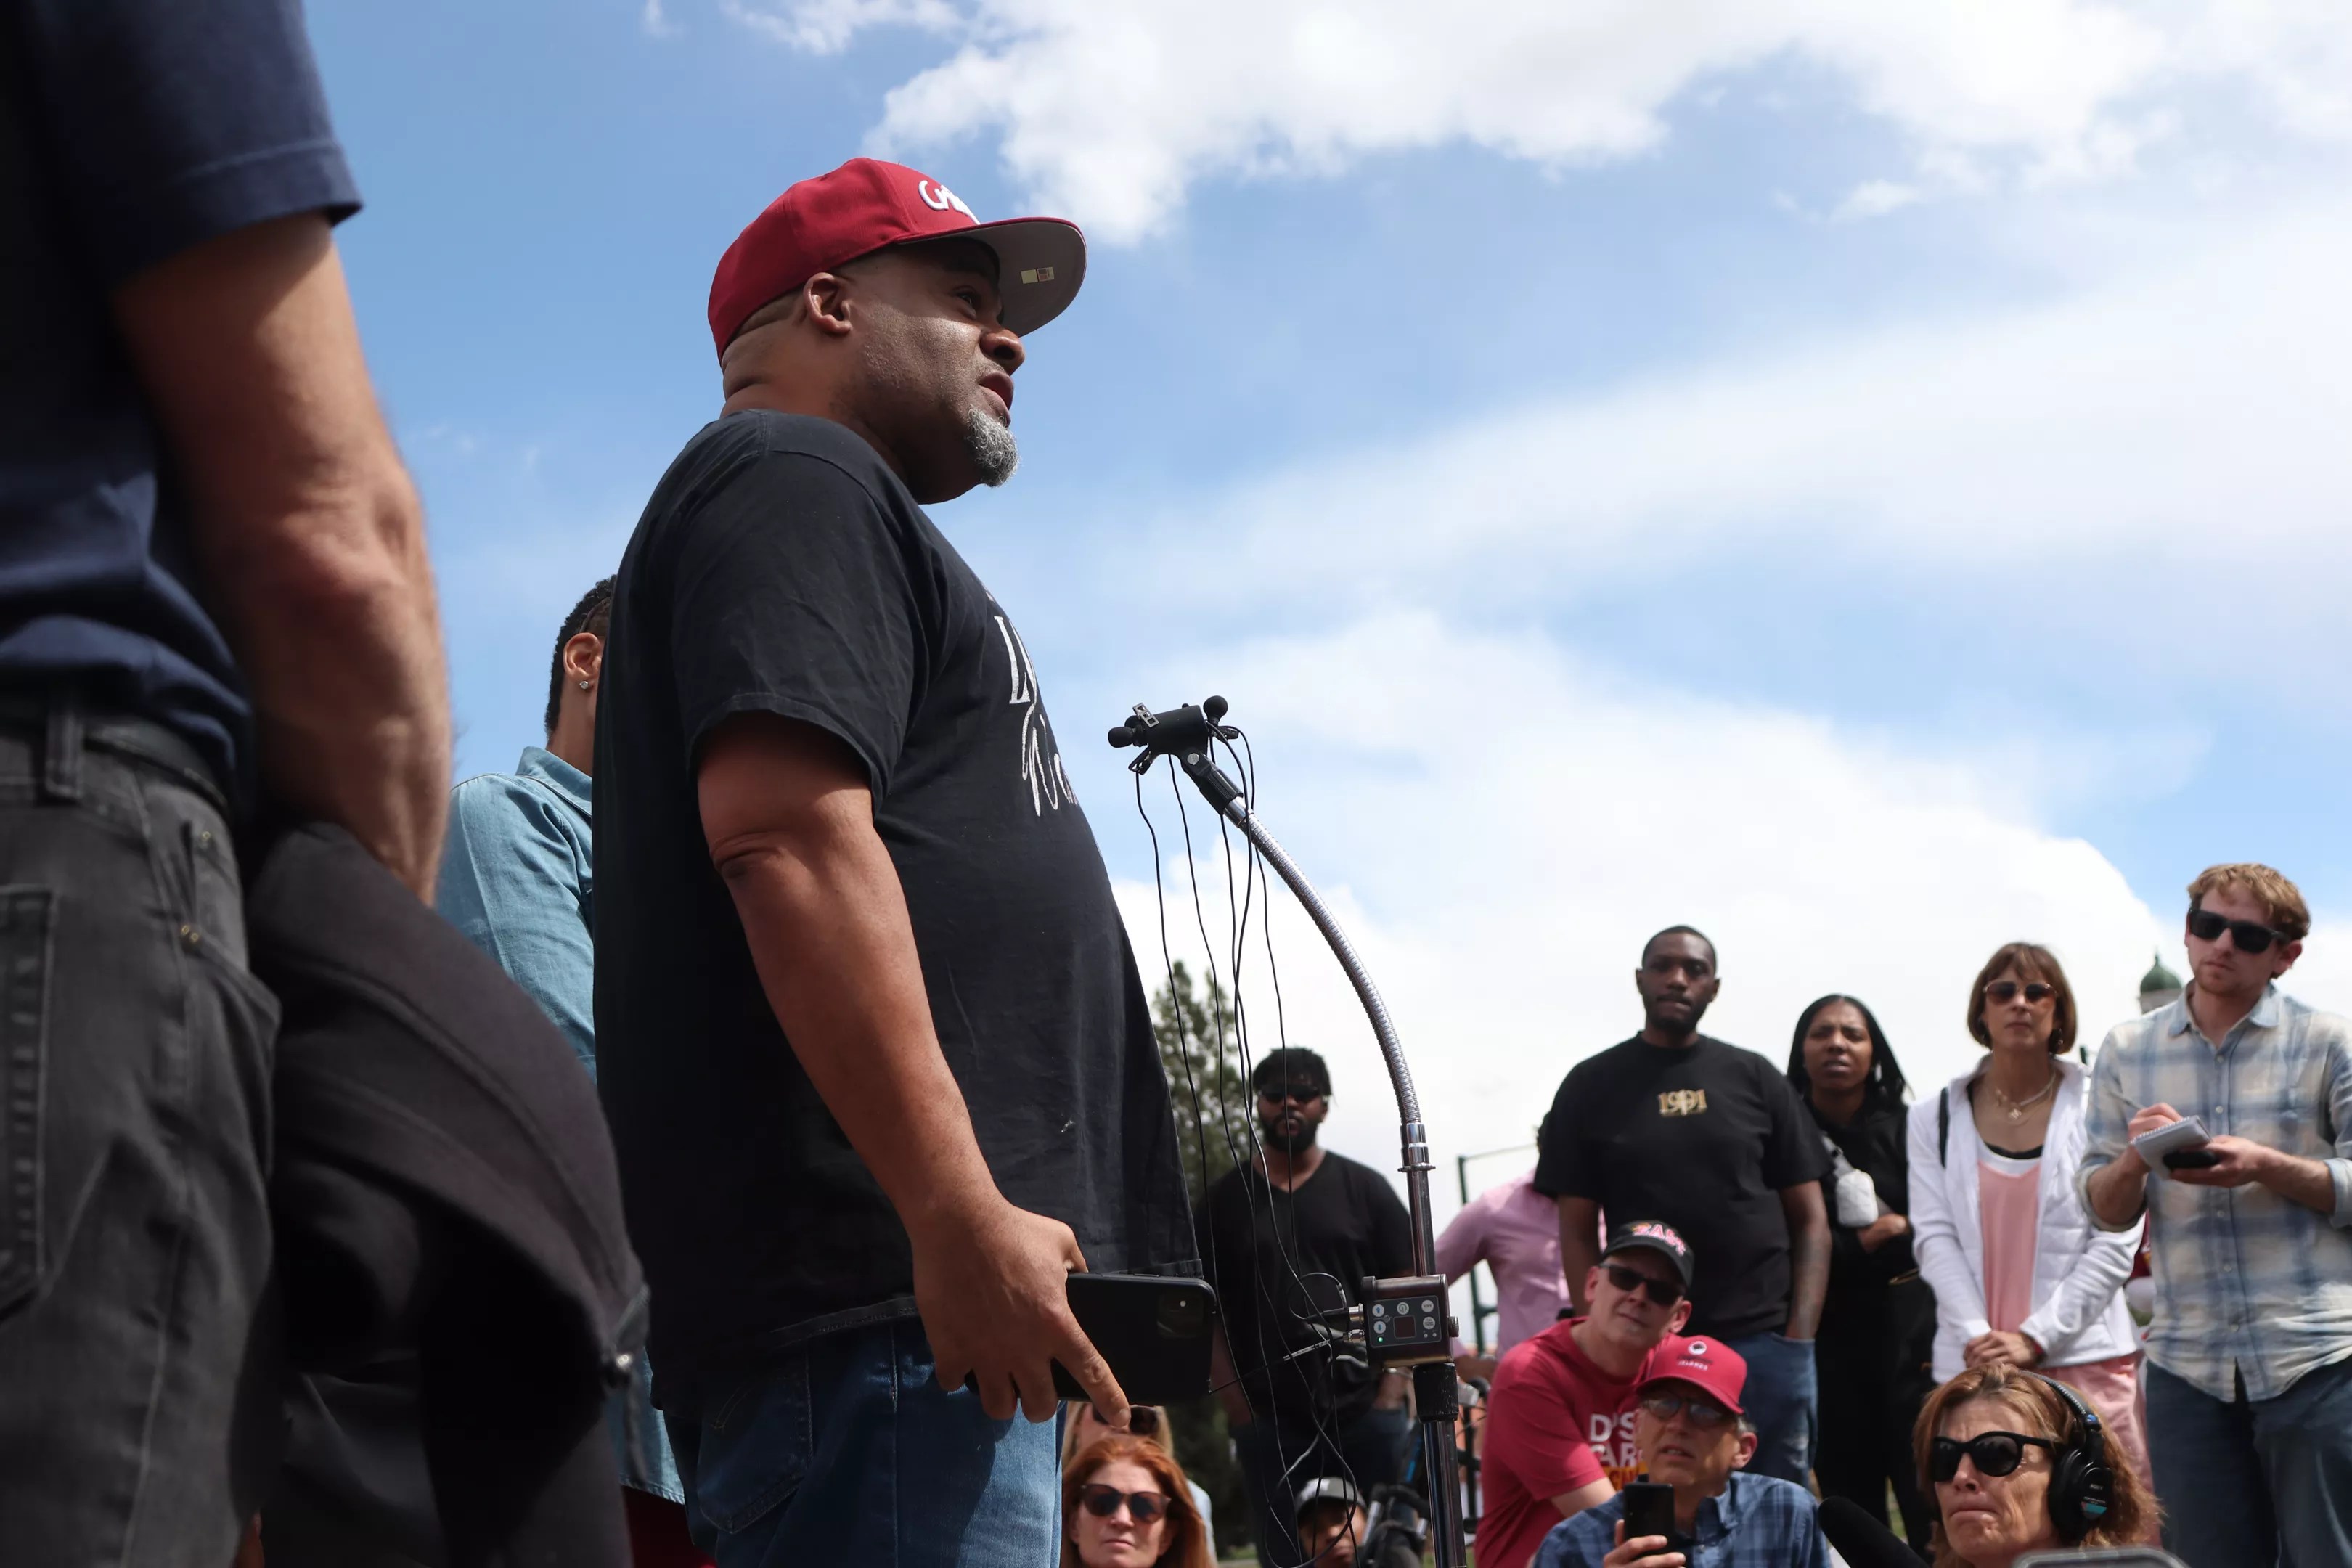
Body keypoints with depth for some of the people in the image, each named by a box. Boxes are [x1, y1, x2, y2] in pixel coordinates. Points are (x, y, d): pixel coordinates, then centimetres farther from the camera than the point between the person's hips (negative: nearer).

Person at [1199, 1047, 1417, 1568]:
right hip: (1270, 1421, 0)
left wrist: (1393, 1386, -5)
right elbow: (1207, 1310, 6)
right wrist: (1235, 1401, -4)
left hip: (1365, 1410, 0)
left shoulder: (1364, 1188, 10)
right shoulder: (1225, 1199, 10)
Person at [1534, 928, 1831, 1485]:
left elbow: (1809, 1218, 9)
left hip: (1764, 1338, 1)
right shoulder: (1592, 1086, 8)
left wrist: (1800, 1334, -3)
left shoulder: (1753, 1078, 10)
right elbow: (1578, 1233, 6)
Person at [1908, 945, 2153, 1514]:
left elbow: (2116, 1243, -1)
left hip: (2084, 1359, -1)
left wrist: (2034, 1338, -9)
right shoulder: (1936, 1118, 11)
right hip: (1973, 1367, 2)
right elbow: (1935, 1239, 4)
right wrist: (1978, 1338, -10)